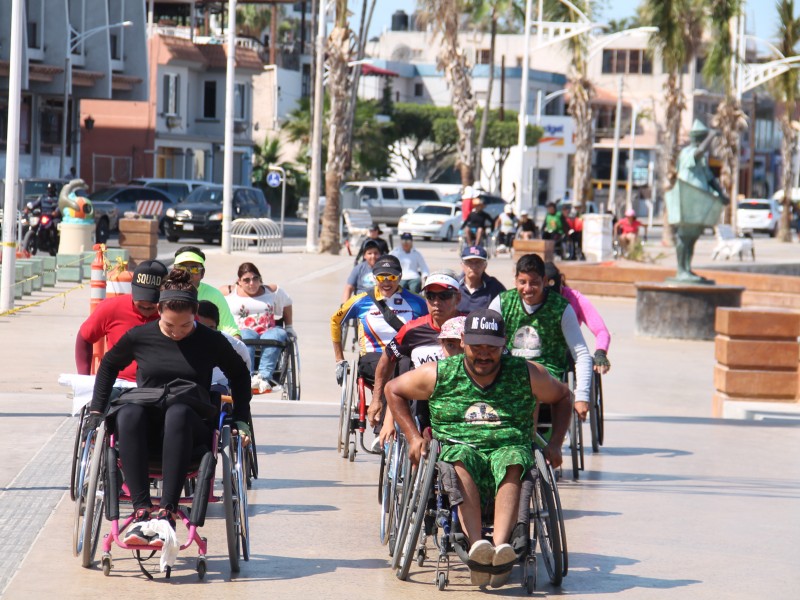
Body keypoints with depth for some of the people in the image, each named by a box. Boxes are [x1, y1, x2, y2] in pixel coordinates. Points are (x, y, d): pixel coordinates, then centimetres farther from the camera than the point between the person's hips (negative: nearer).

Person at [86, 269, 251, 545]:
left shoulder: (210, 341, 5)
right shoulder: (140, 337, 7)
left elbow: (239, 375, 20)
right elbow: (109, 365, 25)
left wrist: (241, 420, 11)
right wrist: (97, 410, 19)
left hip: (193, 426, -1)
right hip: (147, 427, 1)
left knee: (178, 412, -39)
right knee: (129, 412, -37)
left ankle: (167, 510, -48)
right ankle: (142, 510, -47)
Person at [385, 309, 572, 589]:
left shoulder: (527, 375, 8)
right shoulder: (440, 374, 7)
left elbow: (562, 397, 25)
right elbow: (393, 389, 19)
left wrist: (555, 444, 12)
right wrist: (413, 436, 9)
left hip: (509, 448, 0)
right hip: (458, 448, 0)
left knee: (513, 462, -37)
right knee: (460, 460, -38)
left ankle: (500, 546, -56)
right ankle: (476, 546, -54)